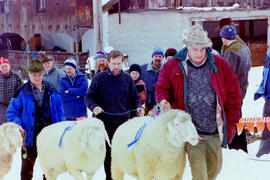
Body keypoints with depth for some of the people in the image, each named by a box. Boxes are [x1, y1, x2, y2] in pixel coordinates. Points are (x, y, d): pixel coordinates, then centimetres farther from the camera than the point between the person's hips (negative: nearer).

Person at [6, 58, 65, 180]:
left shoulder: (51, 90, 8)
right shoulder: (22, 92, -2)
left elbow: (59, 111, 13)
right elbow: (12, 112, -1)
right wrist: (17, 125, -17)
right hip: (30, 136, -3)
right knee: (27, 169, 2)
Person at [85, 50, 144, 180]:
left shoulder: (127, 79, 10)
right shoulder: (99, 78, 3)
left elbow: (134, 97, 15)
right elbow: (89, 96, 3)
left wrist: (138, 107, -5)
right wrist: (94, 106, -17)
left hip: (123, 120, 2)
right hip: (105, 120, -1)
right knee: (107, 150, 0)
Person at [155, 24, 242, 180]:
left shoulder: (221, 66, 1)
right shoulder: (172, 67, -1)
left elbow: (233, 96, 6)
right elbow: (162, 88, 11)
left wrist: (230, 124, 3)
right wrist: (164, 100, -12)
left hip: (216, 132, 3)